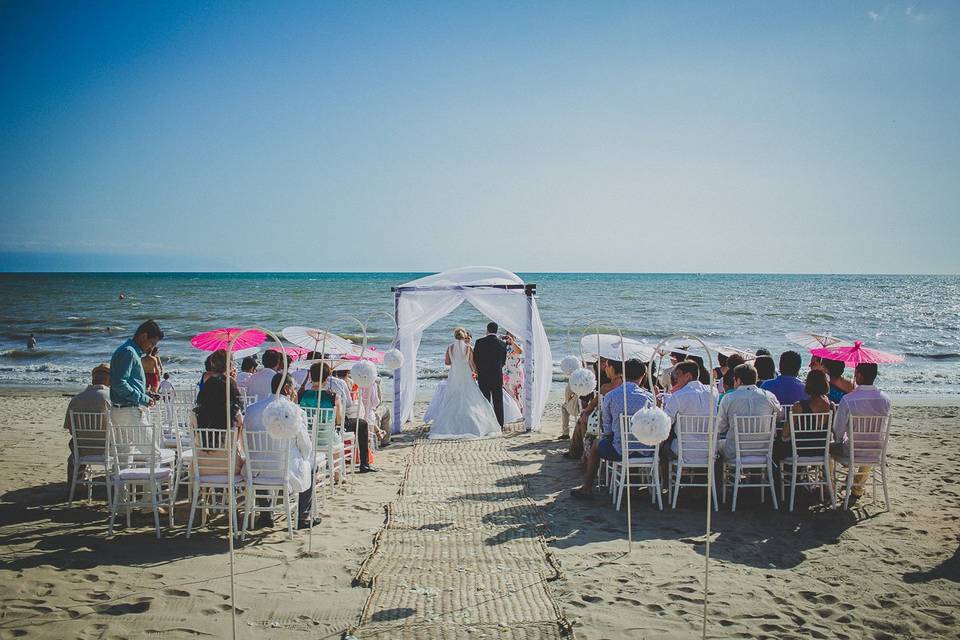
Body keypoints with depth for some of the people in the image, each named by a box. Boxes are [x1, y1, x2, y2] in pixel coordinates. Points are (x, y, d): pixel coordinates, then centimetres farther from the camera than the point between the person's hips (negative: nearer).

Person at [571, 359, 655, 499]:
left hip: (620, 452, -2)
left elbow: (606, 430, -2)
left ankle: (587, 488, 35)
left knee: (596, 445, 29)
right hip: (645, 452, 2)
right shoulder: (649, 397, -4)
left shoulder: (610, 397, -7)